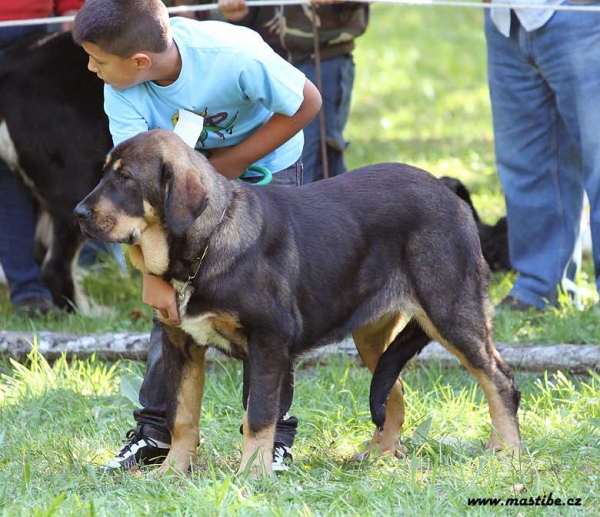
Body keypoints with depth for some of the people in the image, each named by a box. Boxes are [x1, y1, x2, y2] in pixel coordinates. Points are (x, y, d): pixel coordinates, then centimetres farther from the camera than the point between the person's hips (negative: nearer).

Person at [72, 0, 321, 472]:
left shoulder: (234, 55, -37)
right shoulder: (123, 94, -26)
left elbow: (306, 103, -22)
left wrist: (234, 161, -22)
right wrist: (155, 274, -32)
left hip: (266, 164, -3)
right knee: (174, 299, -6)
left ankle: (272, 434, 2)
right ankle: (158, 430, 4)